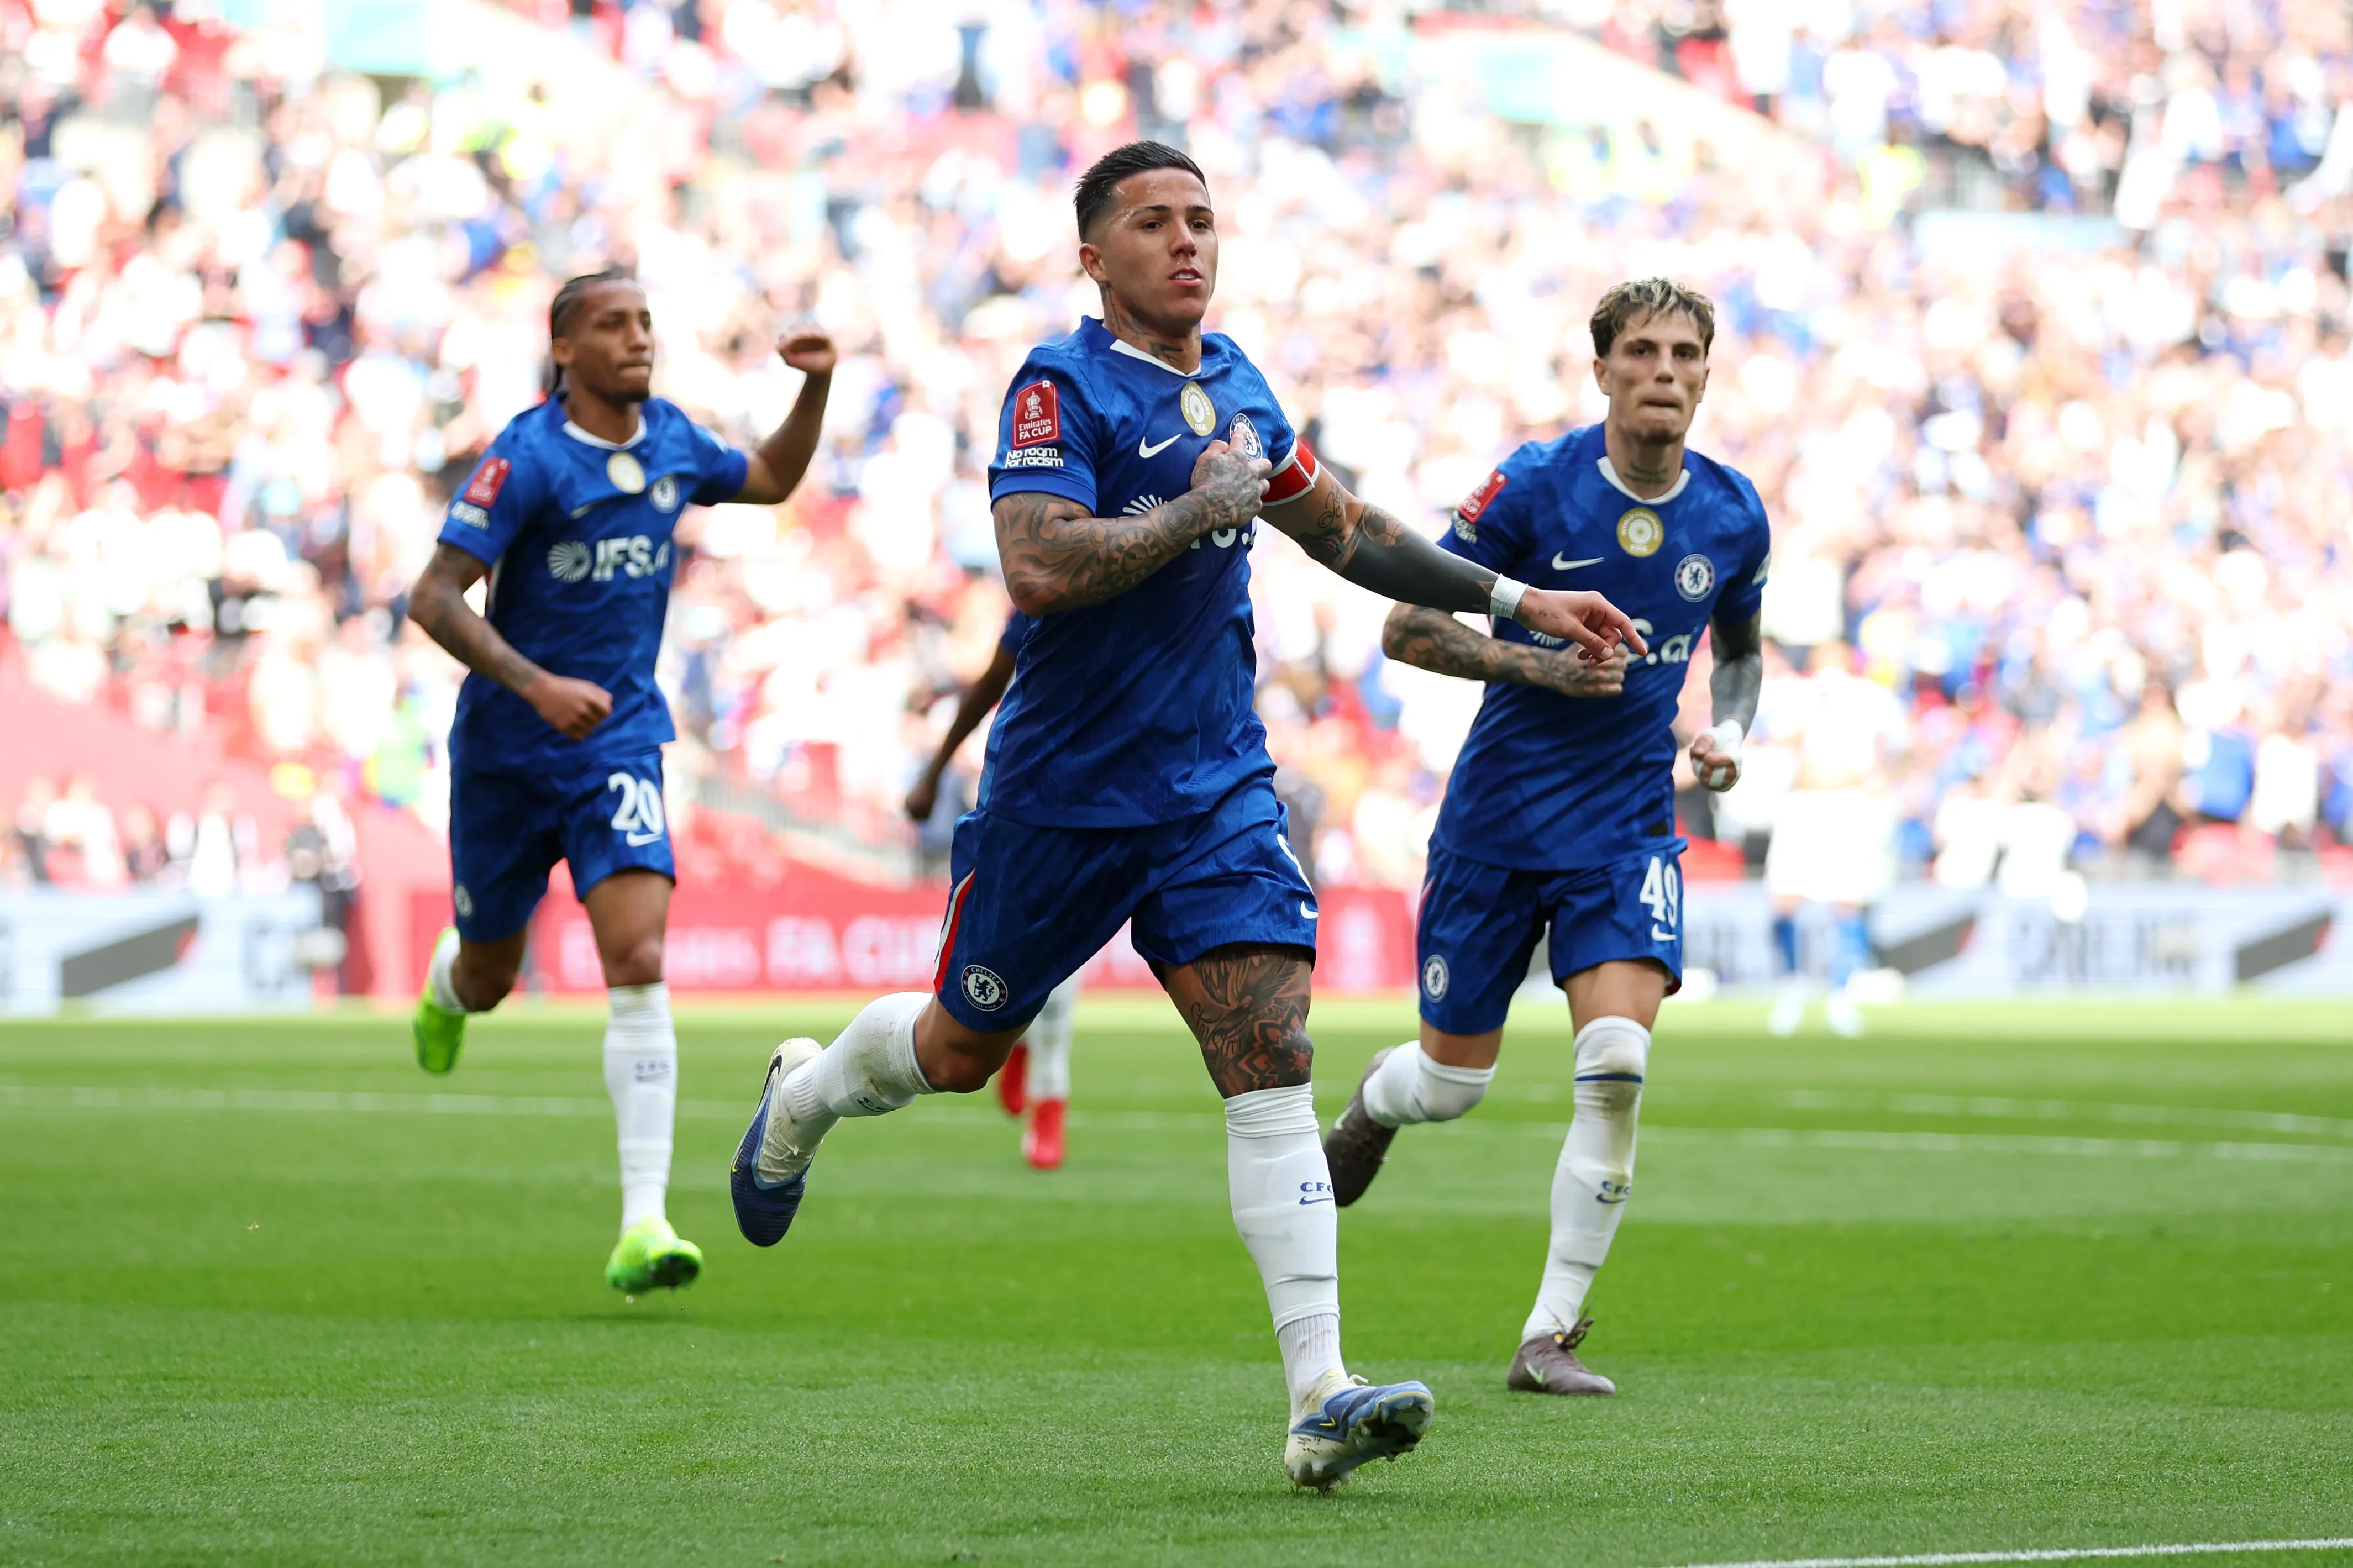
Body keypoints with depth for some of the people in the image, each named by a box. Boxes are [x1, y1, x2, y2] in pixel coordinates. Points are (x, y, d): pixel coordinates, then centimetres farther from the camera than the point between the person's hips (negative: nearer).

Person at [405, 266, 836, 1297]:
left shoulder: (671, 441, 2)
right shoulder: (527, 459, -16)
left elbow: (772, 480, 23)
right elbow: (433, 598, -20)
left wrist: (815, 389, 6)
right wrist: (536, 685, -31)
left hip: (619, 747, 2)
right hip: (507, 749, -2)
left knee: (638, 961, -18)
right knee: (488, 980, 15)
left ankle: (643, 1227, -23)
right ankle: (445, 985, 58)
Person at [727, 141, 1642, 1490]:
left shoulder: (1234, 383, 8)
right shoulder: (1063, 390, -14)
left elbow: (1343, 530, 24)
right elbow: (1040, 567, -29)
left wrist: (1517, 601, 24)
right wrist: (1198, 510, -21)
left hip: (1218, 790, 4)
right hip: (1065, 794, -4)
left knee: (1272, 1059, -11)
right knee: (962, 1048, 14)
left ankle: (1322, 1400, -18)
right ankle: (806, 1094, 50)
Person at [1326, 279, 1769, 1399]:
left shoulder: (1733, 517, -1)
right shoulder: (1533, 486, -13)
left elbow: (1741, 649, 20)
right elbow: (1407, 630, -9)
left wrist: (1730, 731, -1)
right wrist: (1541, 662, -22)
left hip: (1629, 827, 2)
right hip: (1498, 818, -2)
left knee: (1617, 1064, -19)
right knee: (1453, 1081, 7)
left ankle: (1550, 1336, -10)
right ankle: (1372, 1103, 47)